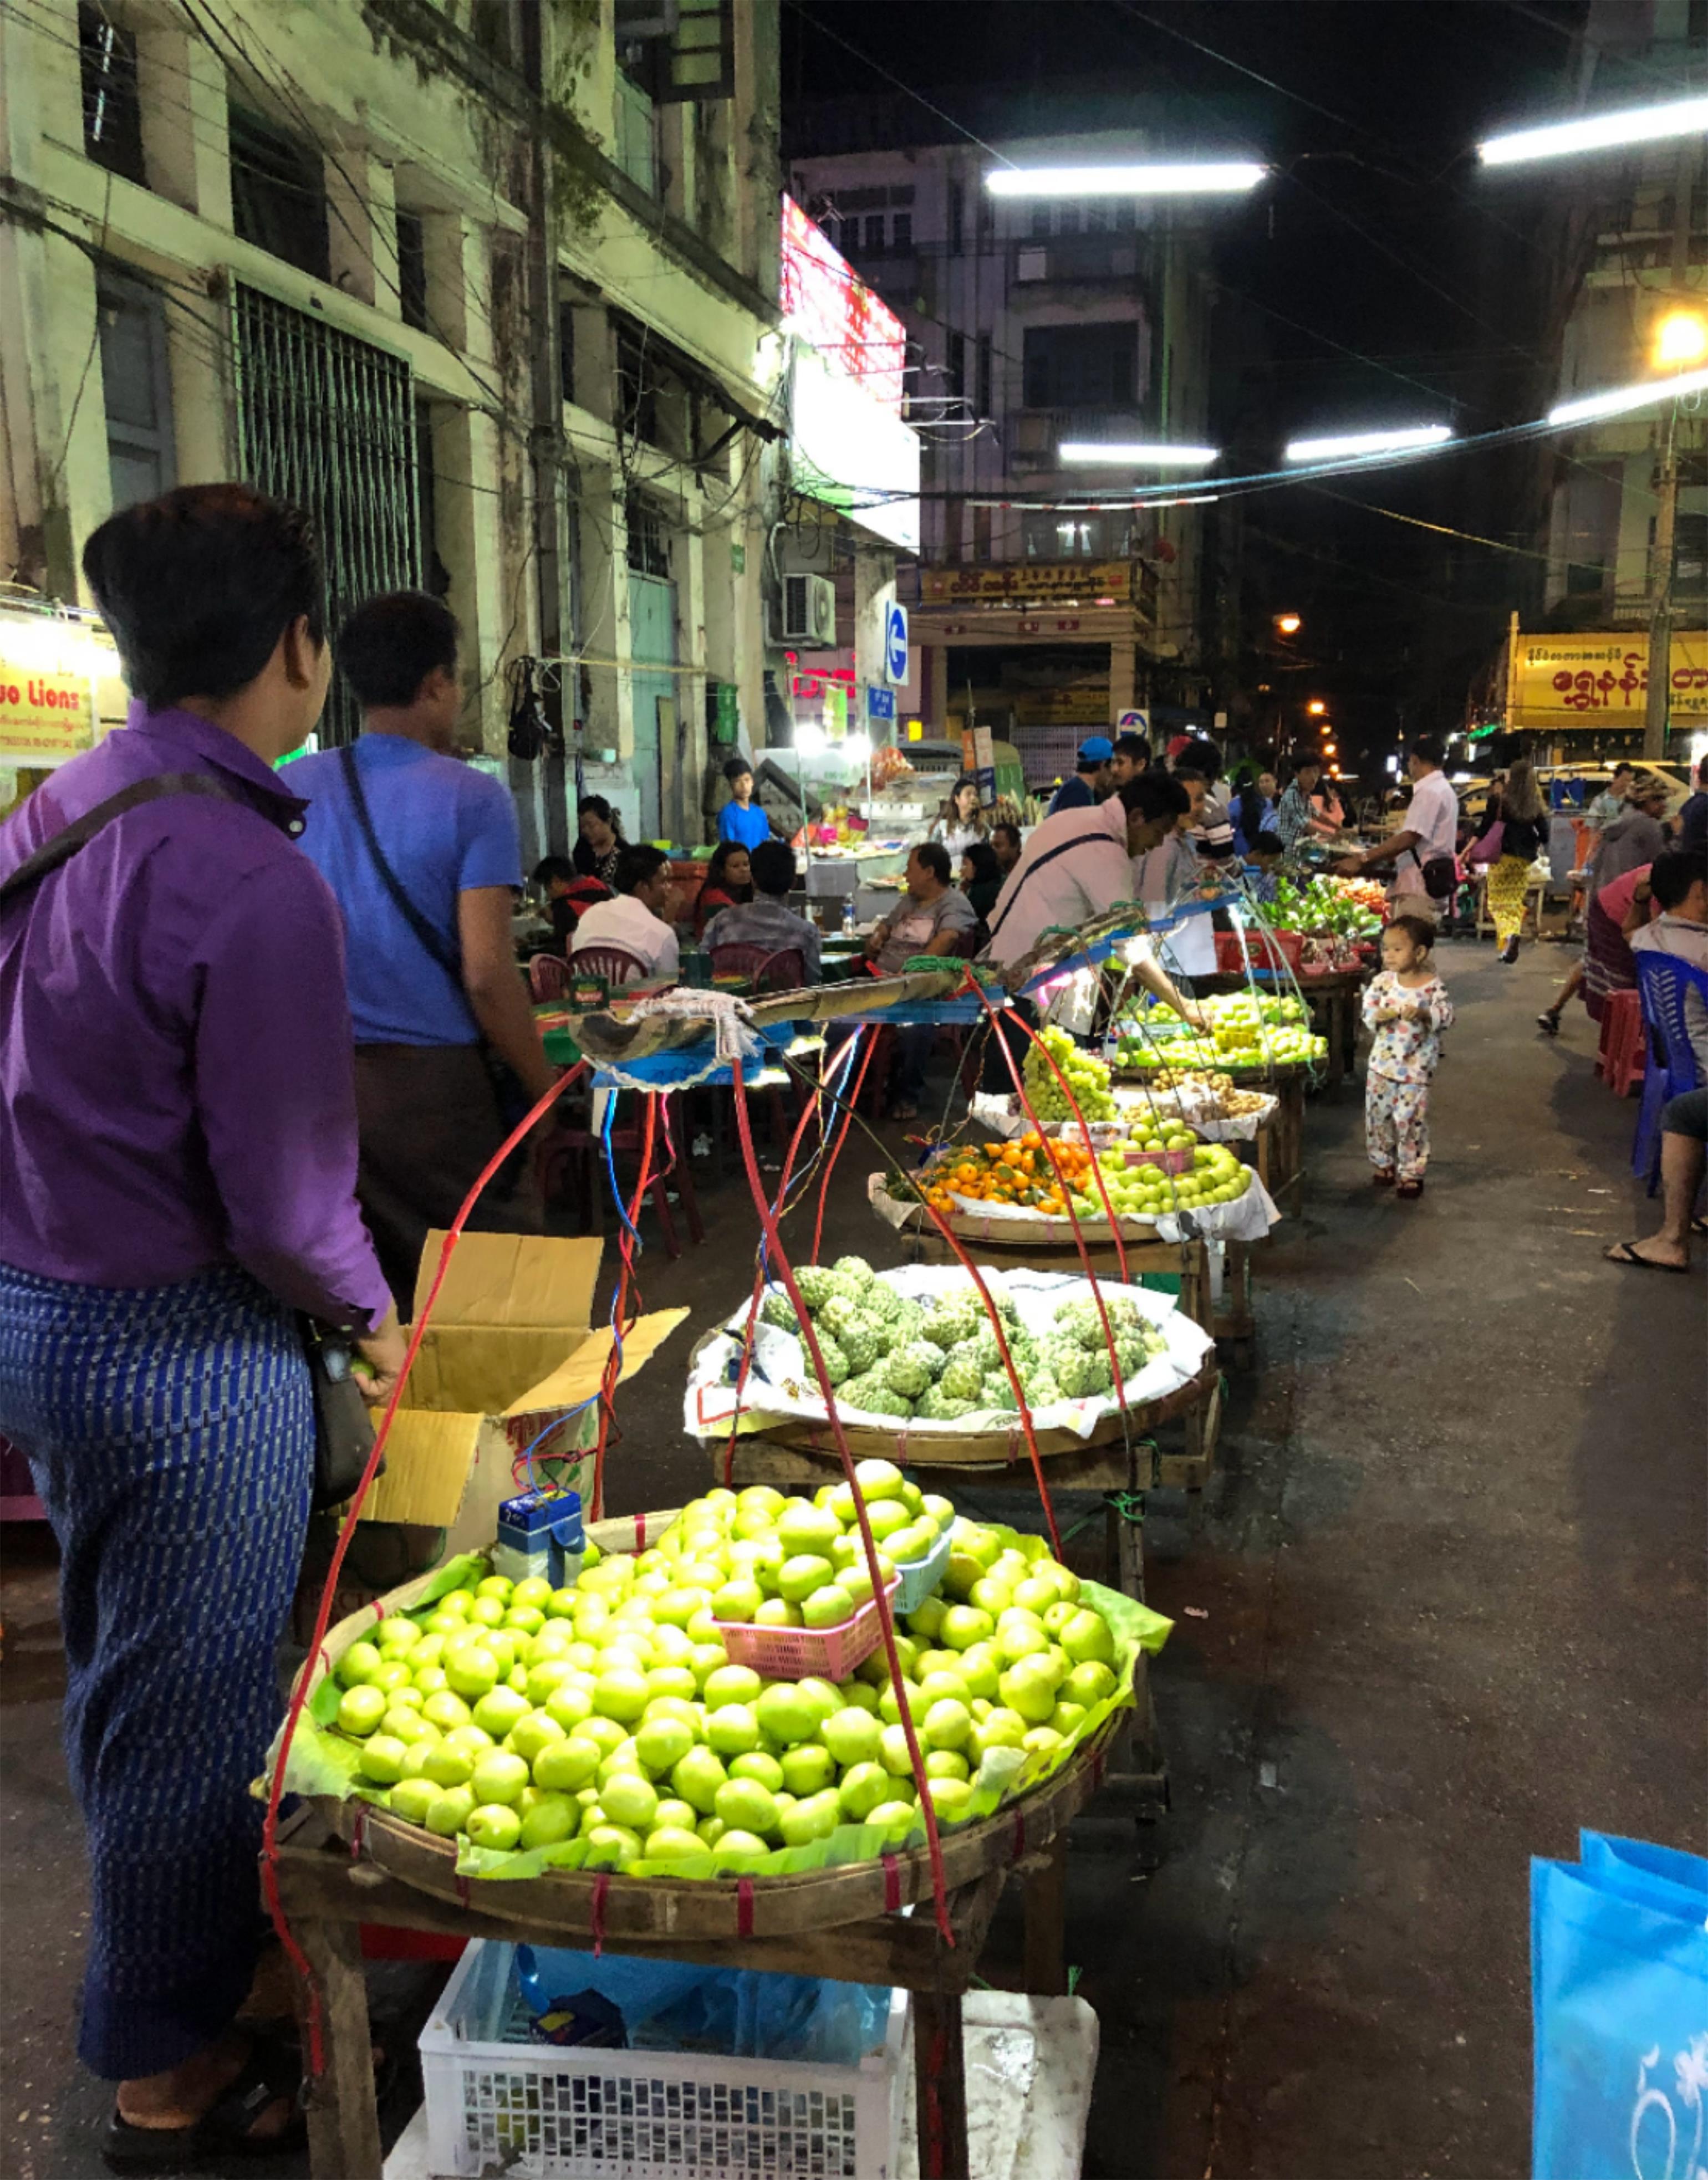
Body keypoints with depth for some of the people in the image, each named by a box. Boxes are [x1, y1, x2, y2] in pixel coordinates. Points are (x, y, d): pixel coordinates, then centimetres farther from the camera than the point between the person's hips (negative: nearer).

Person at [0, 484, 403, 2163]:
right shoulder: (252, 882, -24)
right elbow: (283, 1207, -22)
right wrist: (372, 1312, -4)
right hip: (178, 1349, -9)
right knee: (192, 1709, 10)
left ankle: (160, 1971, 49)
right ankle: (172, 2070, 32)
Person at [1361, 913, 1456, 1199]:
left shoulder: (1432, 986, -10)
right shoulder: (1382, 981, -1)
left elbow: (1446, 1016, -12)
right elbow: (1368, 1010, -1)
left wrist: (1423, 1014, -29)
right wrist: (1378, 1016, -23)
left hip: (1416, 1067, -3)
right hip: (1382, 1063, 4)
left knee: (1411, 1120, 1)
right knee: (1378, 1115, 11)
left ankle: (1411, 1172, 14)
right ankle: (1383, 1163, 30)